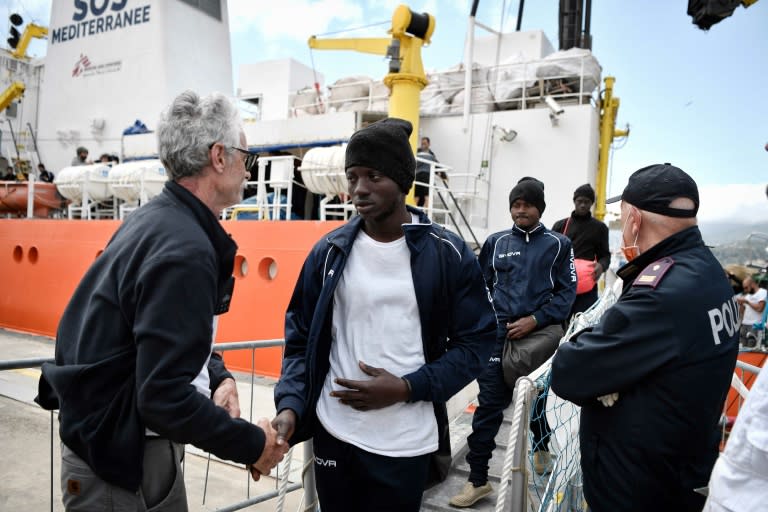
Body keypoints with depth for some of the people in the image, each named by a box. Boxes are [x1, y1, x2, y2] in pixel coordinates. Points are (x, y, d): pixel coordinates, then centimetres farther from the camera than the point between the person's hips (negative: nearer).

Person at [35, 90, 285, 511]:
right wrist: (252, 444, -19)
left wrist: (217, 376, -1)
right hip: (118, 457, -9)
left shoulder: (158, 219, 2)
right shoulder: (184, 248, -28)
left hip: (137, 441, 9)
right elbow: (164, 397, -30)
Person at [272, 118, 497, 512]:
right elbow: (301, 338, 4)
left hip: (405, 445, -2)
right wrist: (290, 404, -11)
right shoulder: (328, 252, 0)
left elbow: (475, 342, -4)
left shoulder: (449, 255, -7)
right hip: (332, 435, 2)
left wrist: (407, 388, -15)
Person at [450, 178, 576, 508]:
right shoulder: (496, 243, 8)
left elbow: (567, 291, 0)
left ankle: (541, 448, 49)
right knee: (488, 406, 0)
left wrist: (536, 320, -11)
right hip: (499, 333, 1)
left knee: (536, 399, 19)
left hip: (539, 334, 0)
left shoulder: (558, 244, 3)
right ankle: (478, 480, 10)